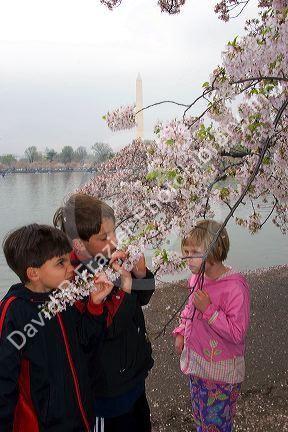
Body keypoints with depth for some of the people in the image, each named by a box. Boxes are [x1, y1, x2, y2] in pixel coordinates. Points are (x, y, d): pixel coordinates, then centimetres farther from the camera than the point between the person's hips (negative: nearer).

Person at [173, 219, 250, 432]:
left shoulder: (235, 287, -27)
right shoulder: (198, 277, -5)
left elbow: (237, 333, -25)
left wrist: (208, 309, -31)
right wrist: (181, 332, 7)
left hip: (221, 372, -7)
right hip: (196, 362, 7)